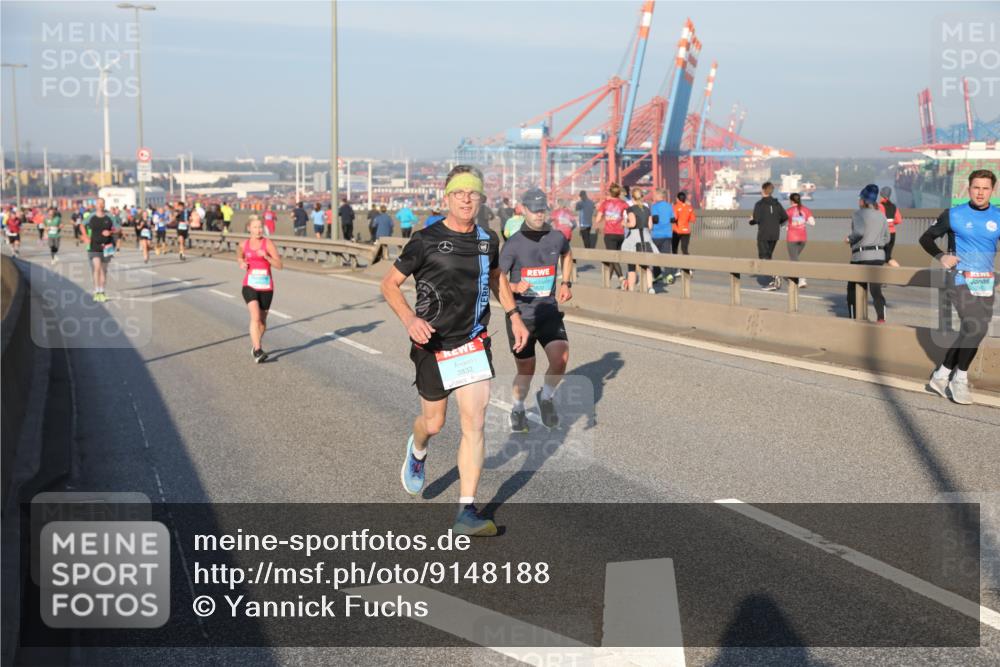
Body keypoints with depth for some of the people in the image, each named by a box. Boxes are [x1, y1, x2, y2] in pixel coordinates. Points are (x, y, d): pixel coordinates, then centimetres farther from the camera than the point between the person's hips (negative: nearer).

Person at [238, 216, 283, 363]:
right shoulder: (244, 244, 4)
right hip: (250, 286, 0)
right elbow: (239, 256, 27)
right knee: (255, 317, -19)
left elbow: (279, 265, -11)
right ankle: (257, 351, -22)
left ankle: (256, 345, 38)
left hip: (266, 287, 0)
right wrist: (241, 263, 5)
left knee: (262, 320, 13)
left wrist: (266, 256, -26)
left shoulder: (268, 243, -6)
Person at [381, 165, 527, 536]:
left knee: (475, 424, -6)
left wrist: (513, 315, 16)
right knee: (434, 422, 10)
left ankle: (466, 512, -2)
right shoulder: (426, 240, -10)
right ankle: (417, 451, 49)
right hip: (433, 344, -3)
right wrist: (409, 319, -22)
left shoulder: (488, 240, 4)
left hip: (474, 342, 3)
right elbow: (389, 284, -6)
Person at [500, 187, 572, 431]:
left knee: (560, 358, -20)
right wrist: (514, 287, -31)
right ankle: (517, 410, 35)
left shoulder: (557, 237, 2)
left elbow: (567, 255, 26)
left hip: (549, 311, 2)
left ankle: (546, 397, 10)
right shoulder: (514, 244, -9)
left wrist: (566, 283, 15)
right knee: (526, 371, 6)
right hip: (520, 313, -2)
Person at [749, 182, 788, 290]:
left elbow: (757, 219, -17)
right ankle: (774, 281, 11)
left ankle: (775, 276, -19)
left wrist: (751, 220, 5)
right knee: (768, 256, 17)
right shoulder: (776, 203, 7)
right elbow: (785, 217, 3)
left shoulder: (759, 204, -10)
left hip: (763, 234, -6)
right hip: (775, 234, 6)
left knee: (763, 257, 0)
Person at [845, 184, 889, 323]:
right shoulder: (881, 216, 12)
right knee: (876, 290, 2)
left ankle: (852, 319, 13)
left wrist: (850, 239, -6)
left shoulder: (858, 214, -7)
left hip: (861, 256, -5)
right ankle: (881, 320, -12)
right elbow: (886, 238, 12)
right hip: (879, 255, 5)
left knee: (852, 289, 11)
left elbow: (859, 232, -23)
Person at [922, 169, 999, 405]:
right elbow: (926, 238, 7)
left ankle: (941, 376, 22)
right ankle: (960, 378, -4)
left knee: (969, 332, 7)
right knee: (976, 328, -21)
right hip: (960, 279, -4)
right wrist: (941, 256, -10)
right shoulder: (953, 215, -2)